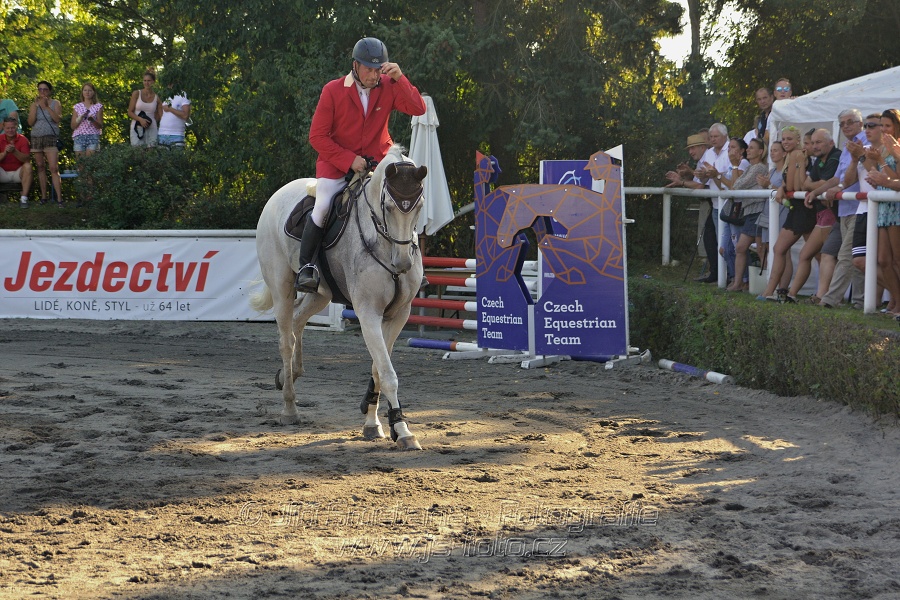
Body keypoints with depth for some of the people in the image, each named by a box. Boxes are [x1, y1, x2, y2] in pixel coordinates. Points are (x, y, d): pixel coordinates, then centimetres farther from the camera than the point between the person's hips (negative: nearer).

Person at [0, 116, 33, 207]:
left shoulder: (23, 139, -5)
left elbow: (27, 159, -16)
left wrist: (15, 151, -32)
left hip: (18, 172, 0)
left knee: (28, 166, -30)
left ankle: (24, 198, -29)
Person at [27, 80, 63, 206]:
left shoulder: (55, 103, 4)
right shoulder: (34, 104, 11)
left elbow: (58, 119, -11)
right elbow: (30, 122, 1)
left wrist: (47, 107, -16)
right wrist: (36, 106, -7)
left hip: (51, 138, -4)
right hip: (36, 138, 4)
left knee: (54, 168, -14)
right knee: (40, 167, 5)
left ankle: (59, 198, -18)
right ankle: (43, 197, 10)